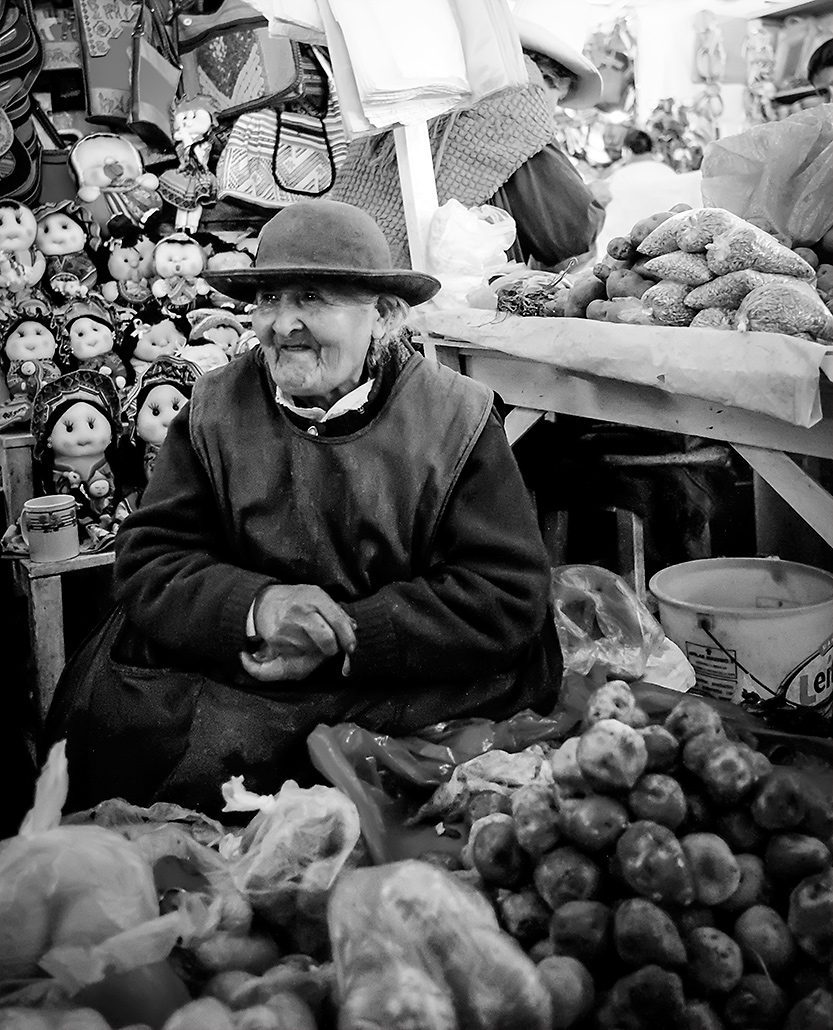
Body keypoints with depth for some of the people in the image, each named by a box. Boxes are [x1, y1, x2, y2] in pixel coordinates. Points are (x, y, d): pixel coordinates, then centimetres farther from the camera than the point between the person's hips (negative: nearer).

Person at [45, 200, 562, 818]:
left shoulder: (457, 419, -7)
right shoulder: (215, 410, 2)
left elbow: (508, 595, -14)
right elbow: (147, 559, -4)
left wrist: (342, 640, -21)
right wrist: (254, 605, -25)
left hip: (410, 679, -1)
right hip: (229, 666, 2)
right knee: (110, 706, -19)